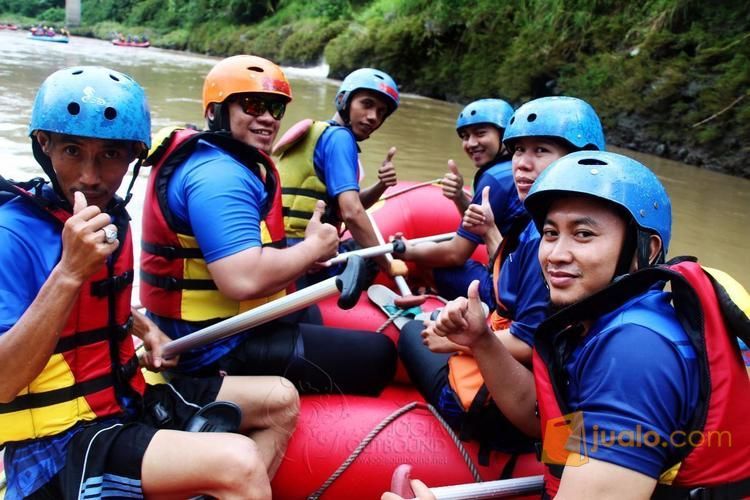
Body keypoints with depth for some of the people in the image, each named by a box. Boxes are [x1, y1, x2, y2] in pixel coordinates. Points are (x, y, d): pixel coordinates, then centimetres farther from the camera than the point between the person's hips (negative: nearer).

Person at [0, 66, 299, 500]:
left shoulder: (112, 216, 4)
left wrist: (145, 329, 8)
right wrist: (69, 272, -34)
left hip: (126, 400, 9)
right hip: (59, 442, -9)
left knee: (281, 400, 10)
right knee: (239, 463, -29)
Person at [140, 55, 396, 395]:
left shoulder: (231, 163, 11)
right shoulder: (219, 176, -22)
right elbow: (245, 281, -34)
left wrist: (300, 258, 0)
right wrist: (314, 247, -17)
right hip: (217, 349, -11)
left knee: (307, 315, 37)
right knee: (377, 356, -8)